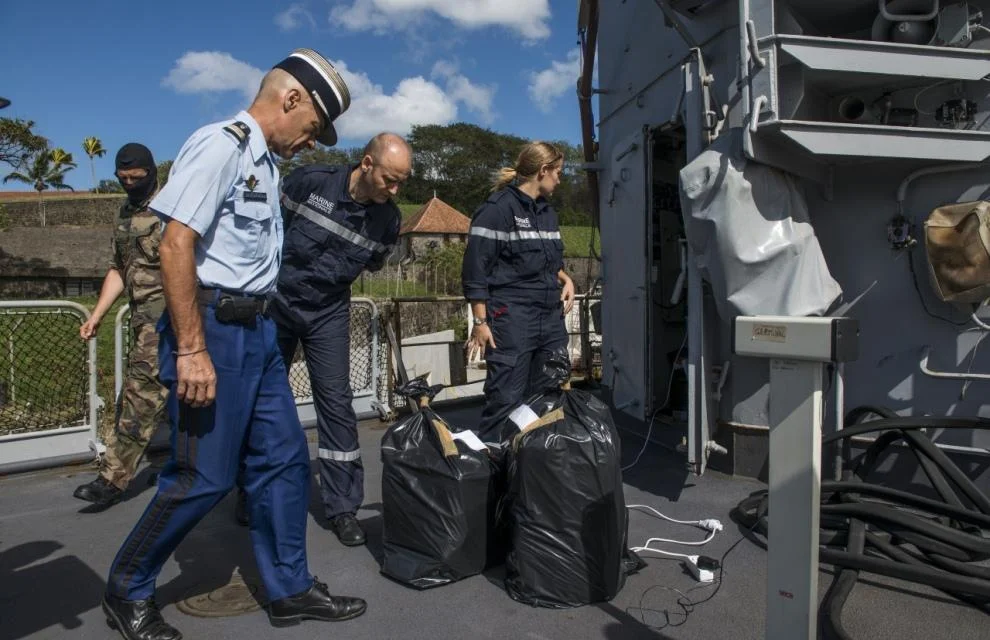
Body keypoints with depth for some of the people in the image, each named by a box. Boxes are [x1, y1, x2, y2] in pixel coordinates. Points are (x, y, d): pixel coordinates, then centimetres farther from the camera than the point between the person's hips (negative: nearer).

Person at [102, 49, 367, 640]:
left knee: (284, 460, 10)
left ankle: (290, 589, 24)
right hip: (213, 327, -9)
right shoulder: (220, 145, -11)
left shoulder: (266, 163, 16)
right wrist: (192, 350, -23)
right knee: (204, 476, 0)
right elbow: (176, 246, -19)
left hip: (257, 329, 9)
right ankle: (127, 592, 24)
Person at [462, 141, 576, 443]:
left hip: (552, 320, 8)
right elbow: (476, 268, -11)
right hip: (512, 322, -8)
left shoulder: (548, 211, 17)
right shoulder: (498, 208, -8)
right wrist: (481, 322, -14)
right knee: (506, 399, -6)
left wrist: (565, 279, 8)